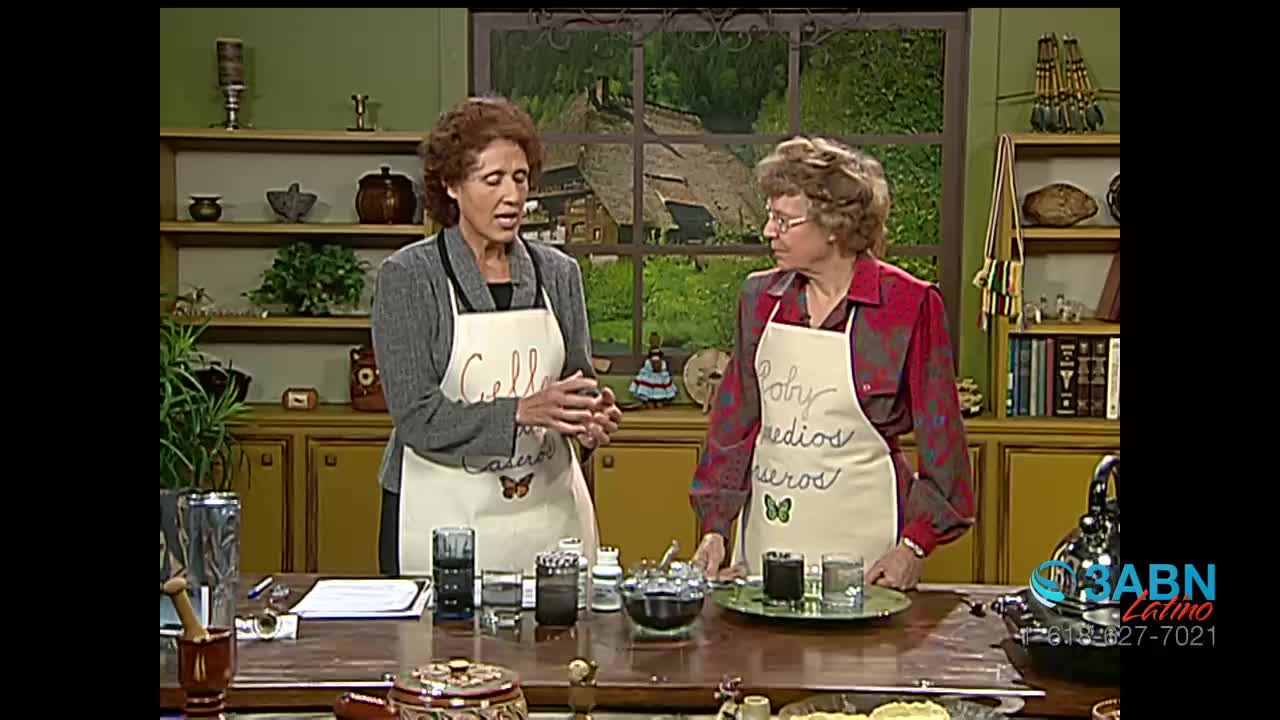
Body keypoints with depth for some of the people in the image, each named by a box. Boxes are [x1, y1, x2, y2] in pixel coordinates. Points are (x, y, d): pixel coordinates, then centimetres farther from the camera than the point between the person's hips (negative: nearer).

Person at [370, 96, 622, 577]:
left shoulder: (558, 273, 6)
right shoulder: (407, 276, -6)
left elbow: (580, 385, 11)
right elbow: (416, 417, -13)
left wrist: (591, 419, -11)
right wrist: (522, 411, -24)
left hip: (549, 510, 3)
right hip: (444, 515, -3)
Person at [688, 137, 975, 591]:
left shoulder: (909, 305, -9)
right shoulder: (760, 298, 5)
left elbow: (941, 437, -5)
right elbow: (735, 419, 9)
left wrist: (913, 547, -10)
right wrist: (715, 527, 3)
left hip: (859, 541, -4)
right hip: (766, 533, 4)